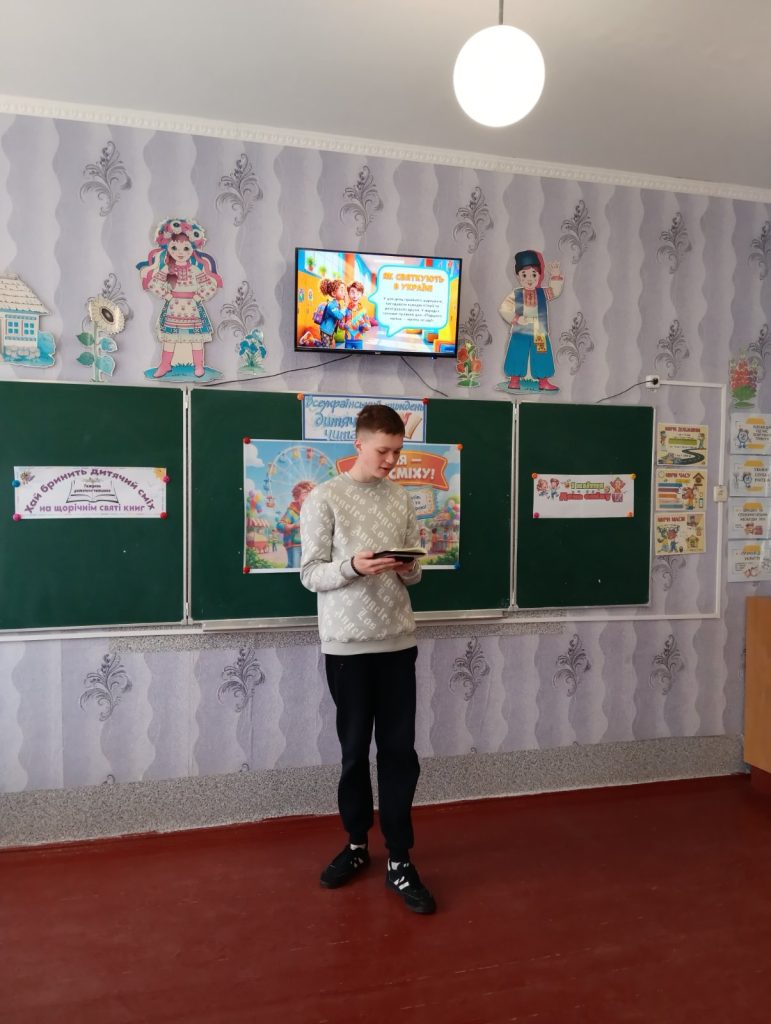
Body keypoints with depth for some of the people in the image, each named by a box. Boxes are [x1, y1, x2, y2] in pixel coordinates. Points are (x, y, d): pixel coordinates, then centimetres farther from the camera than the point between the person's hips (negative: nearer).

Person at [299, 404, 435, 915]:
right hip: (347, 644, -3)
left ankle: (400, 860, 17)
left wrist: (408, 570, -11)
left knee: (400, 751, 5)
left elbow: (414, 571, 12)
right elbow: (311, 574, -6)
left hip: (398, 641, 3)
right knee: (356, 749, 10)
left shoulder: (402, 499, 9)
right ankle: (357, 845, 30)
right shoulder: (325, 499, -4)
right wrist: (352, 567, -24)